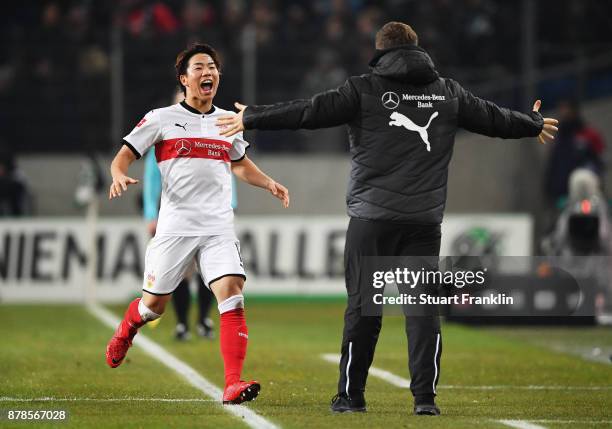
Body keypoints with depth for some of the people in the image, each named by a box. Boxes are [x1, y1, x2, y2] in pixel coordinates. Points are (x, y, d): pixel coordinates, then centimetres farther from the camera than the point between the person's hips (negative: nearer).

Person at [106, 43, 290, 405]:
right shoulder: (161, 119, 2)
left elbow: (241, 164, 32)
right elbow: (124, 156, 4)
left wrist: (269, 183, 14)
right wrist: (119, 176, -19)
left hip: (220, 229, 2)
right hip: (175, 226, -2)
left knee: (233, 298, -17)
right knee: (155, 304, 6)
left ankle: (234, 383, -20)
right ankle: (125, 331, 42)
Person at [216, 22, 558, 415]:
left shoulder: (365, 89, -1)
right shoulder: (448, 92, 10)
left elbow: (309, 112, -4)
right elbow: (494, 118, 23)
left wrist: (251, 119, 5)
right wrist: (535, 125, 42)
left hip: (372, 219, -2)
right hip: (425, 221, 2)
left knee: (363, 308, 4)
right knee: (423, 307, 4)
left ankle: (351, 394, 8)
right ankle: (426, 397, -2)